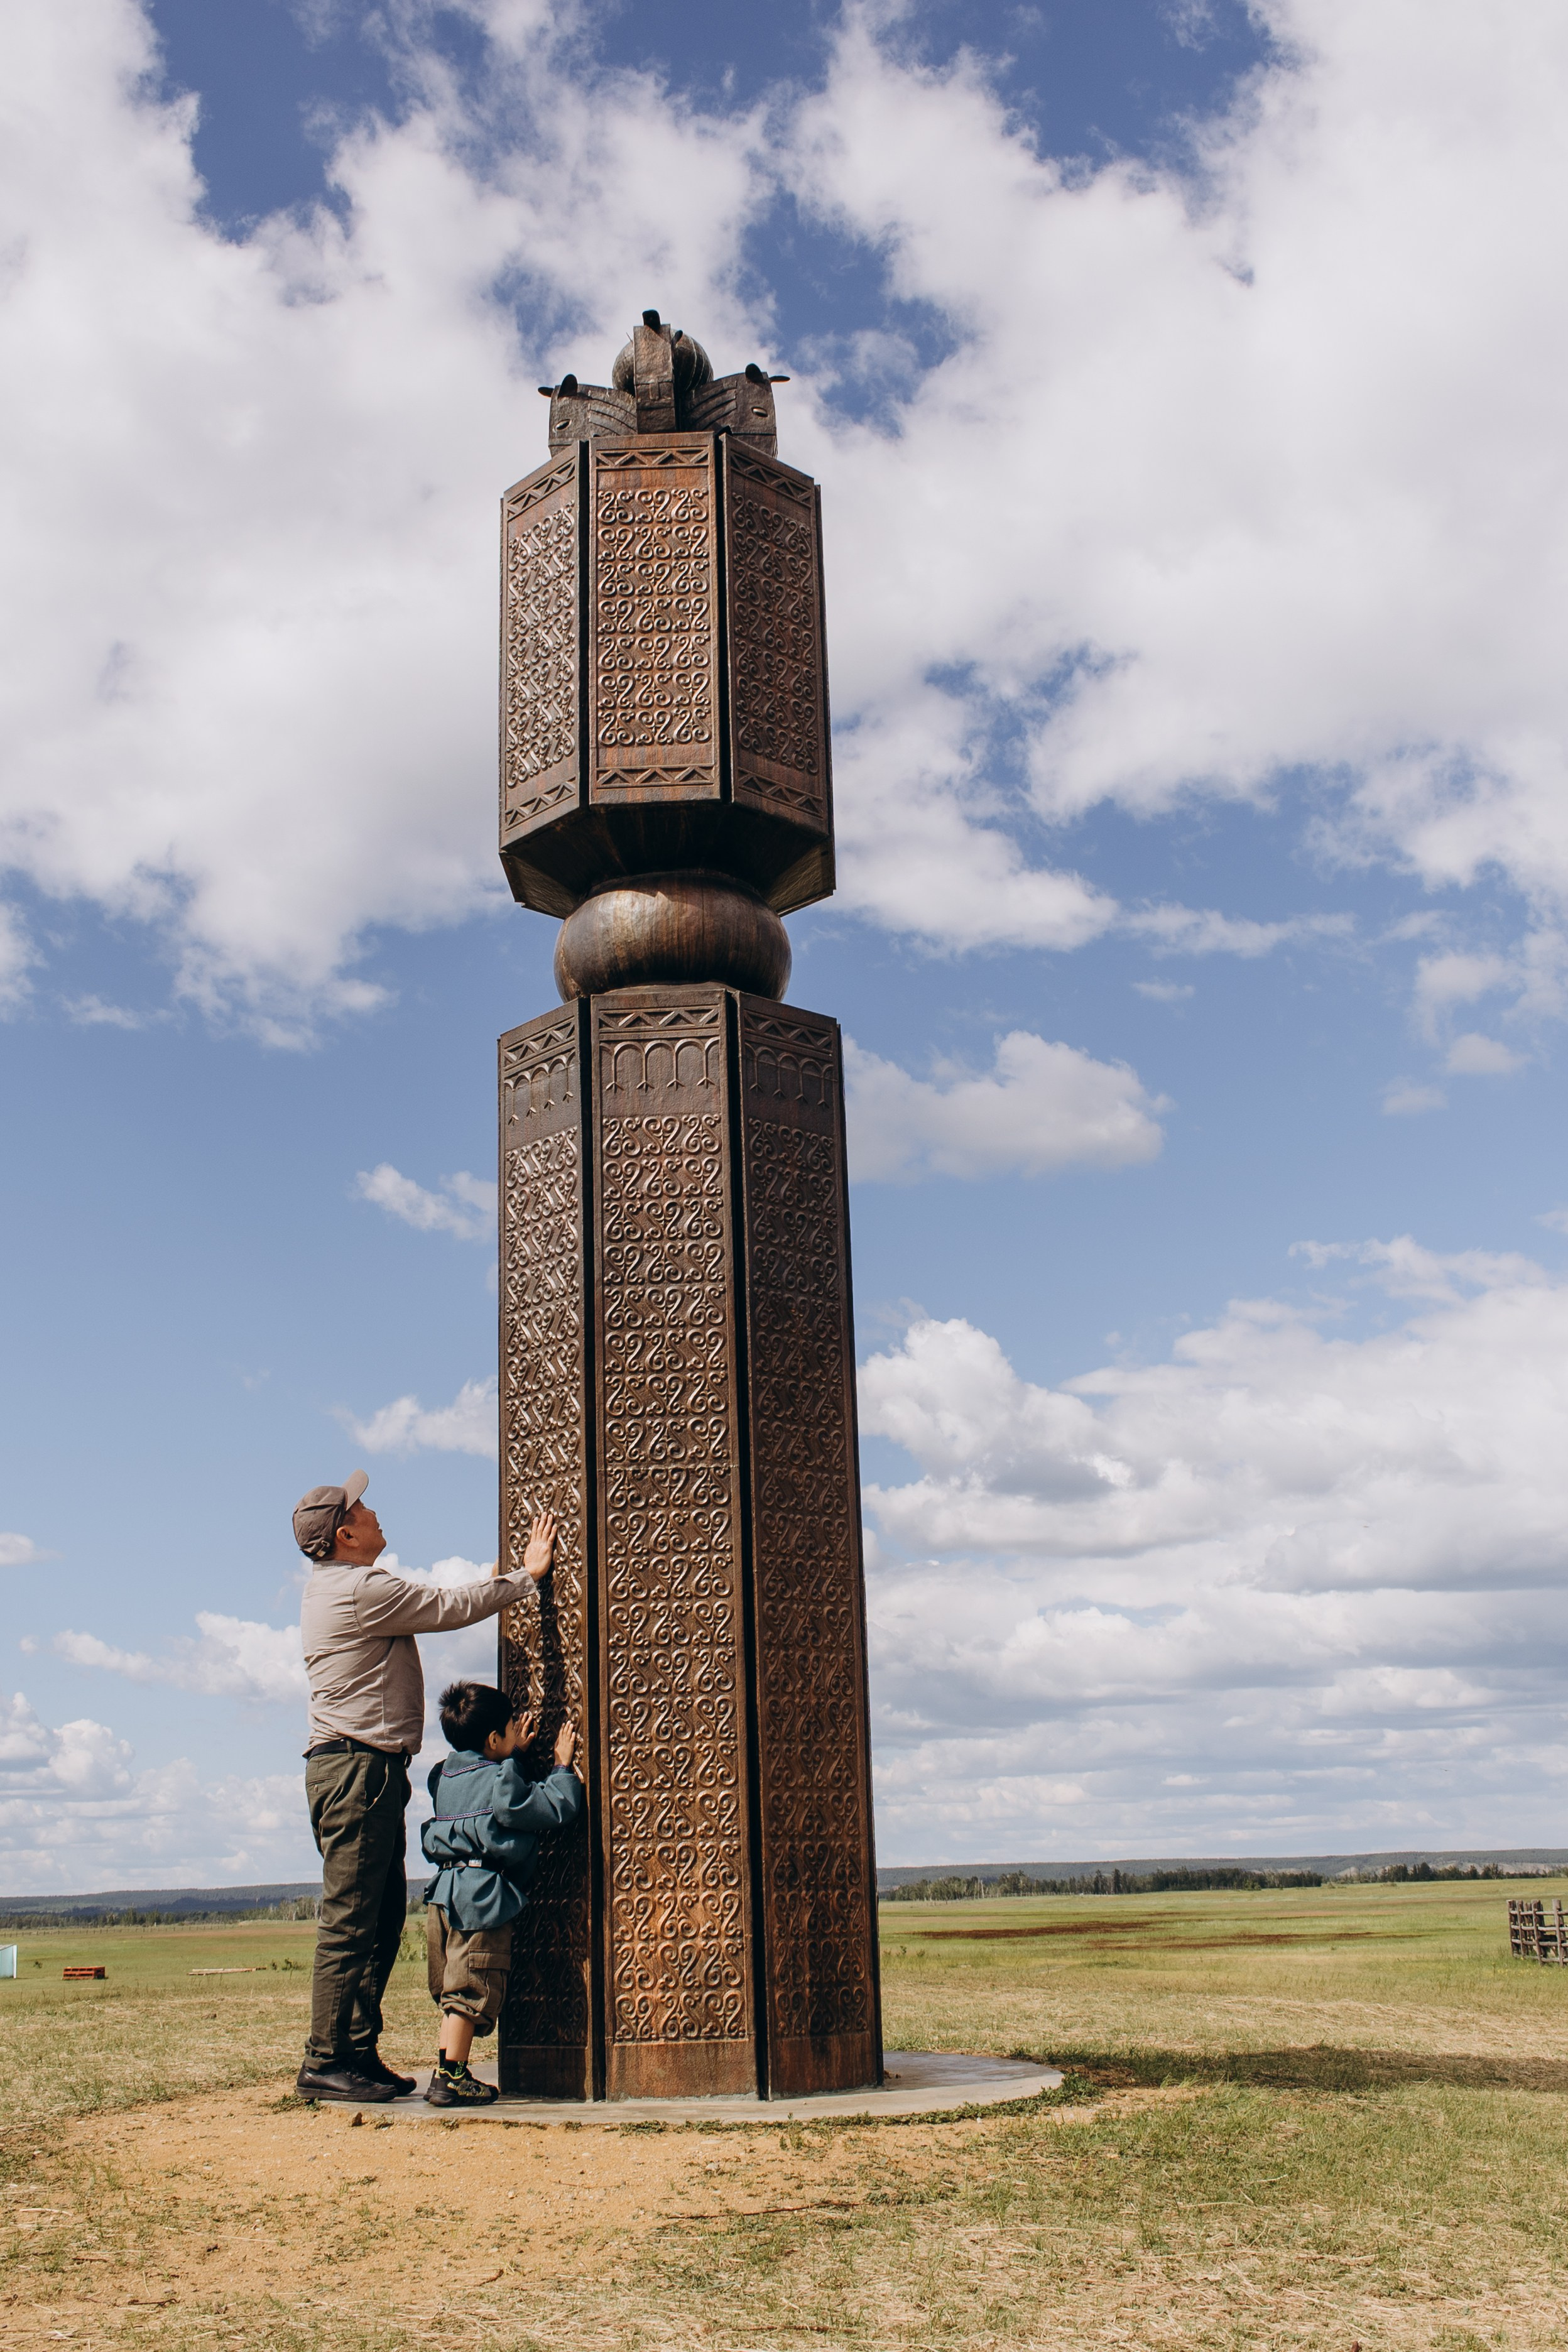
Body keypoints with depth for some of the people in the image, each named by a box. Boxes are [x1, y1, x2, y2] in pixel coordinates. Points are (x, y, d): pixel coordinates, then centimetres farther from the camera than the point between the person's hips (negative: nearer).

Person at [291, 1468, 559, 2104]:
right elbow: (450, 1607, -10)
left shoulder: (340, 1591, 20)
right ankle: (326, 2062, -5)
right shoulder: (359, 1590, -13)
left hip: (364, 1770, 11)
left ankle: (358, 2052, 15)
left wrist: (496, 1584, 30)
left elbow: (435, 1608, 26)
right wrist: (527, 1575, 2)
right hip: (357, 1767, -11)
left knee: (383, 1917, 12)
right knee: (350, 1921, -8)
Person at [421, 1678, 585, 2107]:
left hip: (443, 1894, 8)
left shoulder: (447, 1774, 13)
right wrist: (563, 1766, 6)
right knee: (471, 1991, -5)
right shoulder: (499, 1781, -10)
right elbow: (557, 1808, -7)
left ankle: (451, 2074, 17)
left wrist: (515, 1751, 30)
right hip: (481, 1898, -8)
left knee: (452, 1992, 14)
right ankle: (449, 2078, -7)